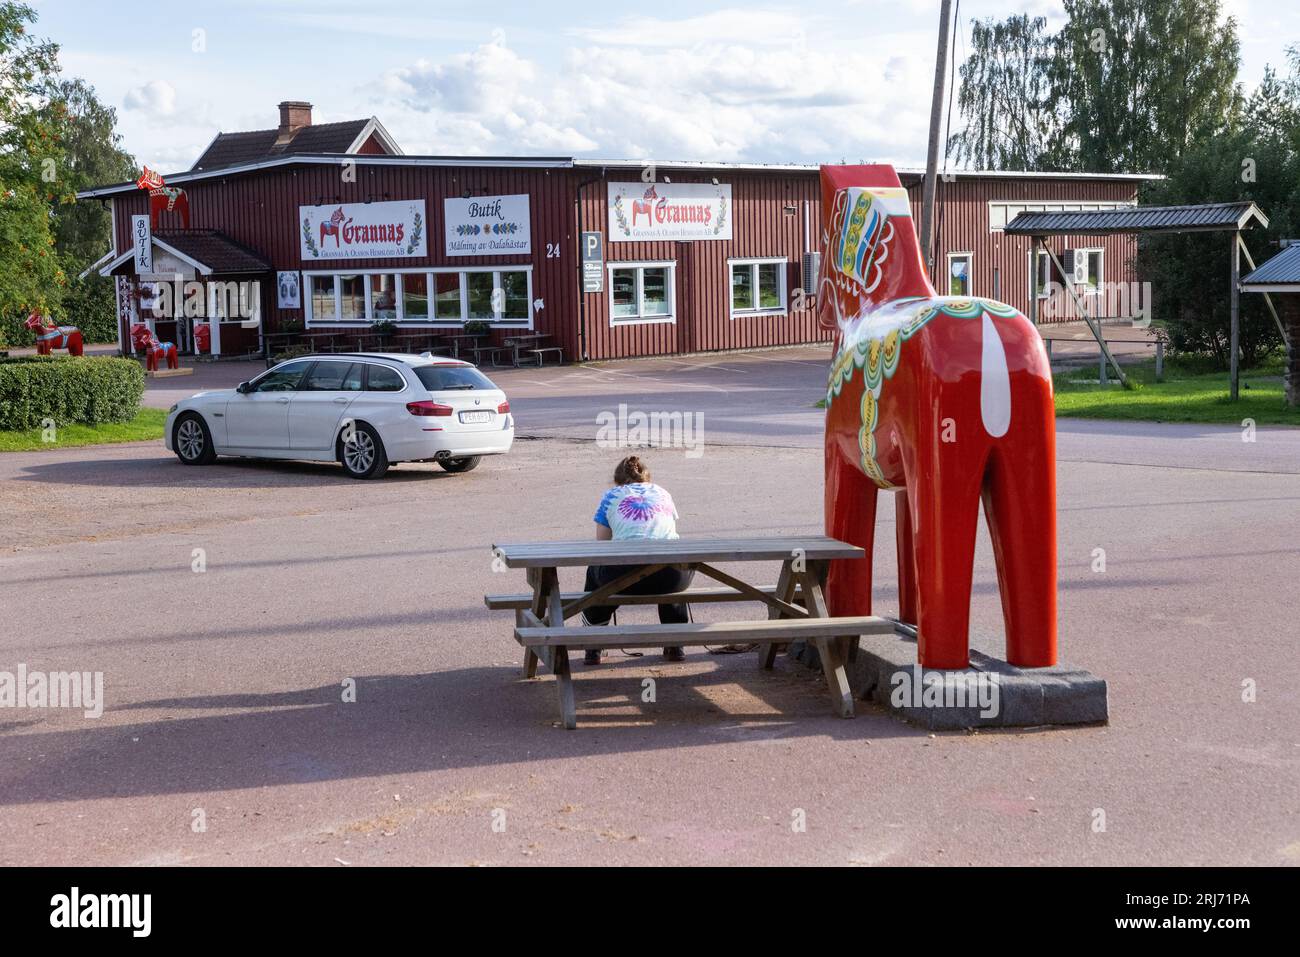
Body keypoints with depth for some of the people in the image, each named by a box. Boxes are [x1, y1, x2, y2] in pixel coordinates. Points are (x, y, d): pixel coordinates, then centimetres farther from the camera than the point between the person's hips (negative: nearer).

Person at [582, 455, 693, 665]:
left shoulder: (611, 496, 20)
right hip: (671, 577, 2)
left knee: (595, 571, 32)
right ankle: (675, 645, 39)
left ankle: (593, 648, 31)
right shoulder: (663, 493, 27)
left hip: (626, 576, -2)